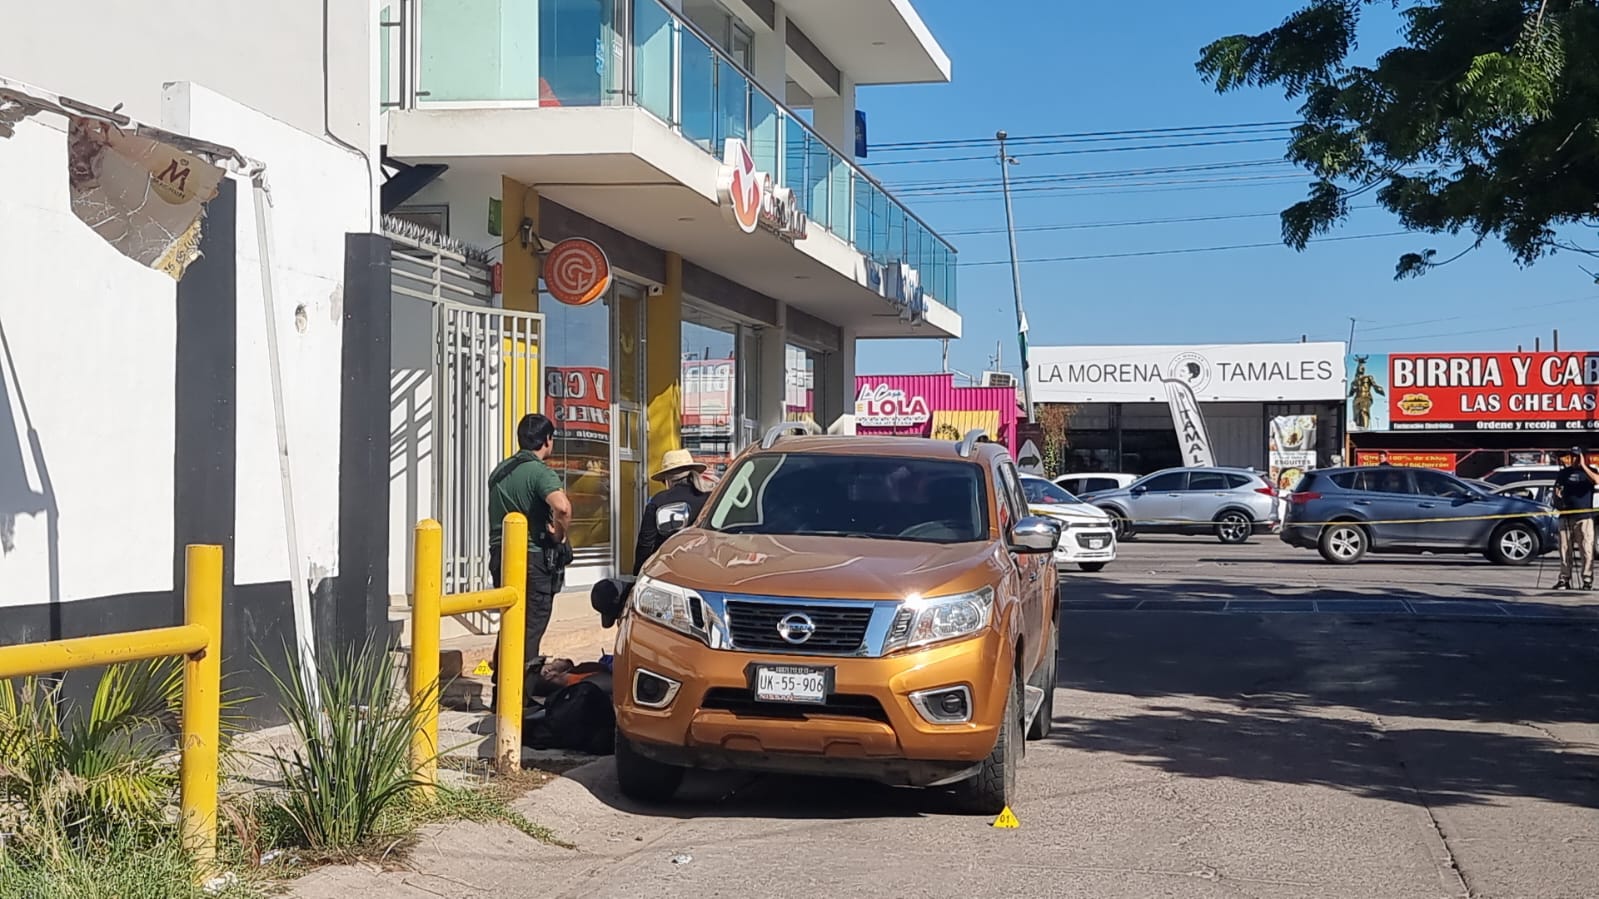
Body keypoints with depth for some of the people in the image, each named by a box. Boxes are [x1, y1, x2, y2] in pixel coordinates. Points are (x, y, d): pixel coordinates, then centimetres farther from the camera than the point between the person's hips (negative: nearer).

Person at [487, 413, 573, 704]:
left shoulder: (500, 471, 12)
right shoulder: (540, 472, -14)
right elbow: (562, 507, -33)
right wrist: (559, 535, -15)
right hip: (533, 558, -7)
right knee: (531, 627, 0)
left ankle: (499, 690, 23)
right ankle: (517, 695, 0)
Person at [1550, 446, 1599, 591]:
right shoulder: (1563, 473, 14)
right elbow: (1556, 490, 24)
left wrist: (1583, 466, -20)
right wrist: (1557, 502, 4)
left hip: (1584, 516, -4)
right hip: (1565, 516, 4)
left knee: (1586, 549, -6)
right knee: (1565, 549, 4)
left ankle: (1587, 580, -3)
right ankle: (1564, 579, 9)